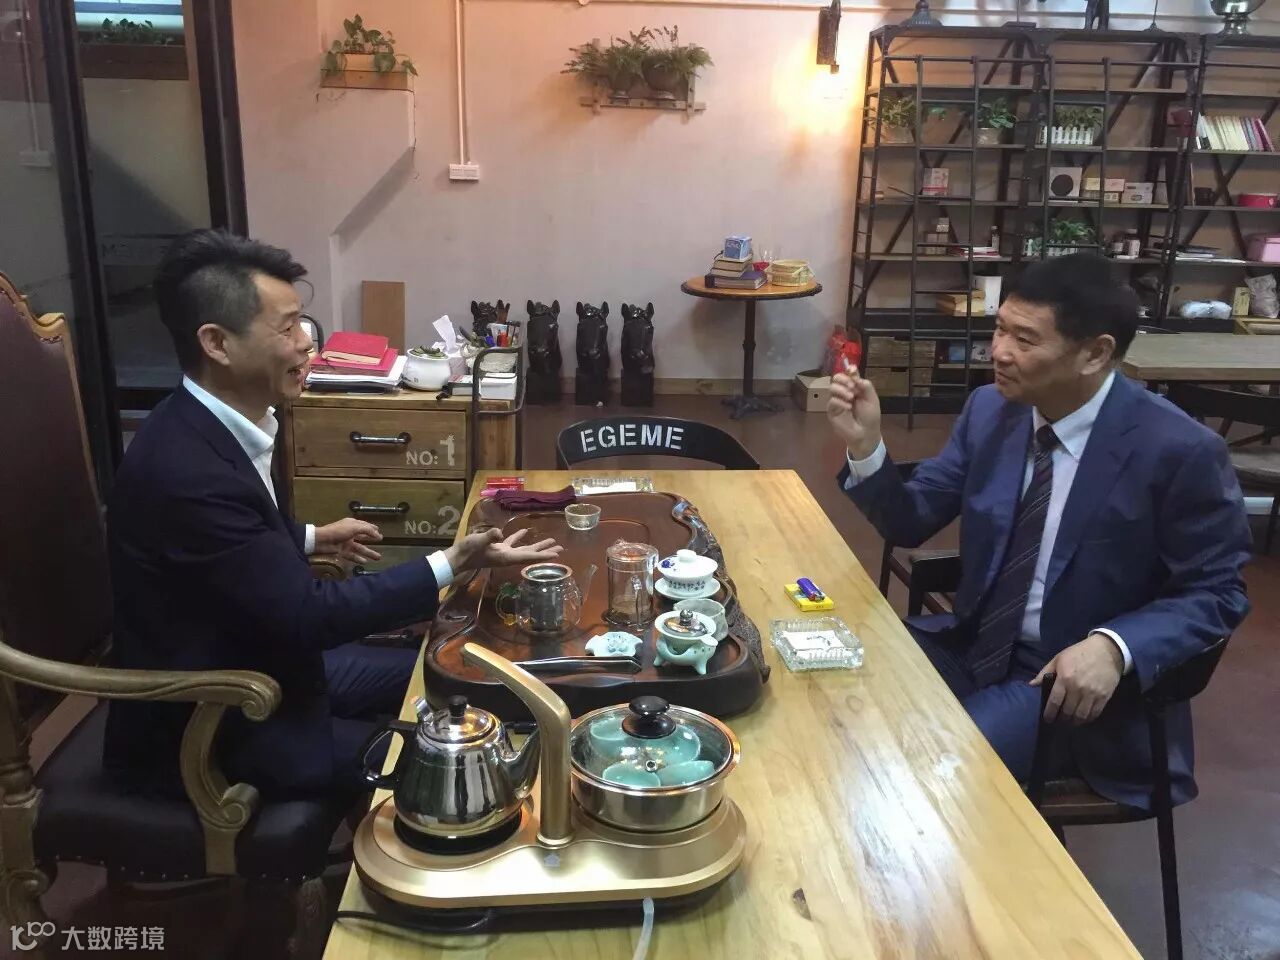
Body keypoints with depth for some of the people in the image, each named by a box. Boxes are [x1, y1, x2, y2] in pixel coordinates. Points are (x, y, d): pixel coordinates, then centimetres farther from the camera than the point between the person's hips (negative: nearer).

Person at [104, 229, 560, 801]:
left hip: (253, 664, 9)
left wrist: (311, 539, 24)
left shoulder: (216, 426, -2)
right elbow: (310, 614, -29)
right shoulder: (183, 468, -32)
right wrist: (455, 564, -29)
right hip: (202, 728, -9)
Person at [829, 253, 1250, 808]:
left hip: (1079, 677, -5)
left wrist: (1115, 648, -27)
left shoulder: (1179, 451, -18)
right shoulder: (990, 409, -2)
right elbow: (911, 523, 3)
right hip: (974, 643, 5)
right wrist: (866, 446, -16)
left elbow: (1216, 594, -10)